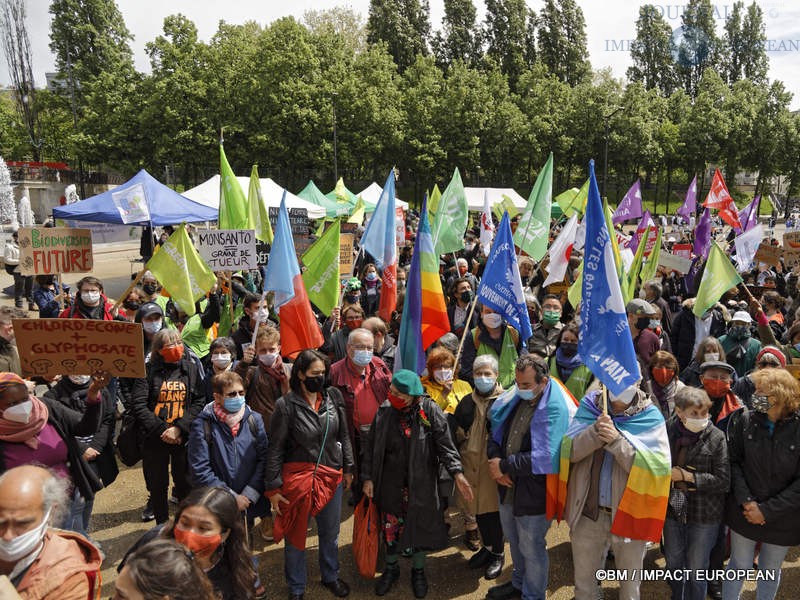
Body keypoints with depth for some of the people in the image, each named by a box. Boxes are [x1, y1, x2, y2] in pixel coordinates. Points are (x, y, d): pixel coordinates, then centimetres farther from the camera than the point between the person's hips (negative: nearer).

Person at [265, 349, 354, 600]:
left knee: (330, 533, 21)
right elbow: (275, 449, -10)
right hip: (298, 478, -3)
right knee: (295, 535, 15)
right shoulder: (286, 405, -16)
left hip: (332, 477, 4)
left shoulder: (333, 398, -6)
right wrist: (273, 488, -9)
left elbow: (343, 436, 6)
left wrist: (348, 468, 9)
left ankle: (330, 576, 46)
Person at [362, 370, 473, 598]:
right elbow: (372, 446, 0)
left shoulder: (429, 410, -14)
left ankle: (418, 571, 39)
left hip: (421, 484, -2)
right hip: (390, 484, 2)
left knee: (420, 526, 13)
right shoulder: (384, 411, -7)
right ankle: (391, 568, 40)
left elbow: (445, 444, -13)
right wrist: (368, 478, -1)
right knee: (390, 527, 14)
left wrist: (457, 473, -23)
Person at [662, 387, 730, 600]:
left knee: (696, 569, 14)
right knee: (673, 562, 23)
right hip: (672, 509, 3)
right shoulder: (666, 430, -9)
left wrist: (686, 476, -19)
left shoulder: (716, 437, -16)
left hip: (704, 514, -3)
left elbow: (723, 481, -16)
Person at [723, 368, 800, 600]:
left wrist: (767, 510, -15)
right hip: (744, 512, 1)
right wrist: (746, 501, -15)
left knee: (771, 570, 19)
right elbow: (733, 461, -5)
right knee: (739, 565, 14)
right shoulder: (745, 421, -10)